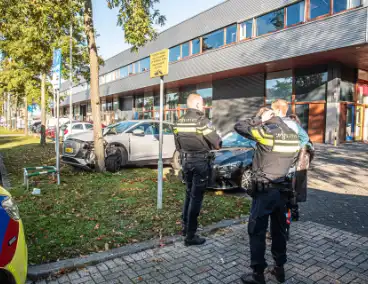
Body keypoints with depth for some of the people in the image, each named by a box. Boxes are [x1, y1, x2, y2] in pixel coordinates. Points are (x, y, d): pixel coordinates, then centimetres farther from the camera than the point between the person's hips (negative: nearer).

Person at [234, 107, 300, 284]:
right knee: (279, 230, 18)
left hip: (264, 190, -7)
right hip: (282, 190, 7)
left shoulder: (266, 132, -15)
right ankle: (279, 268, 30)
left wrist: (259, 119, -3)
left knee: (257, 232, 4)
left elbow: (238, 127, -10)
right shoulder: (293, 136, 7)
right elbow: (292, 161, 15)